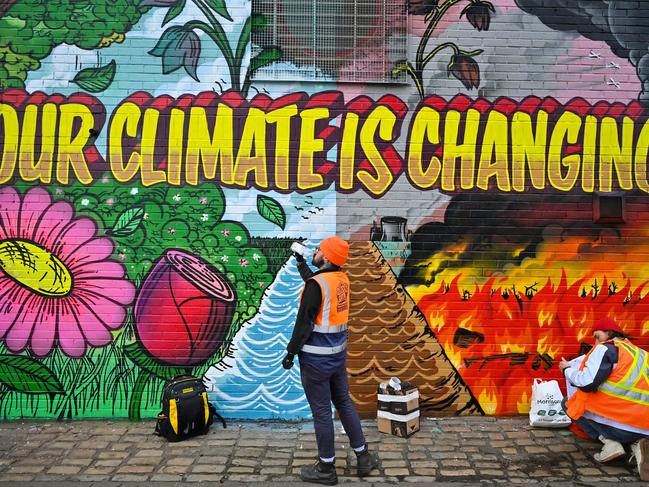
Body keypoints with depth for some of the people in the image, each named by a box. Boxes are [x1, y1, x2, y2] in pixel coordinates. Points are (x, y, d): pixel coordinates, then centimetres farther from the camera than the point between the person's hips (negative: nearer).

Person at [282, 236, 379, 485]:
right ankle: (363, 457, 28)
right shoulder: (342, 279, 4)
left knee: (321, 412, 4)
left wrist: (291, 352, -9)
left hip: (316, 359, -8)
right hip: (338, 354, 8)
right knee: (344, 403, 19)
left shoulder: (317, 284, -19)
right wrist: (301, 263, 35)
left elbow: (304, 323, -19)